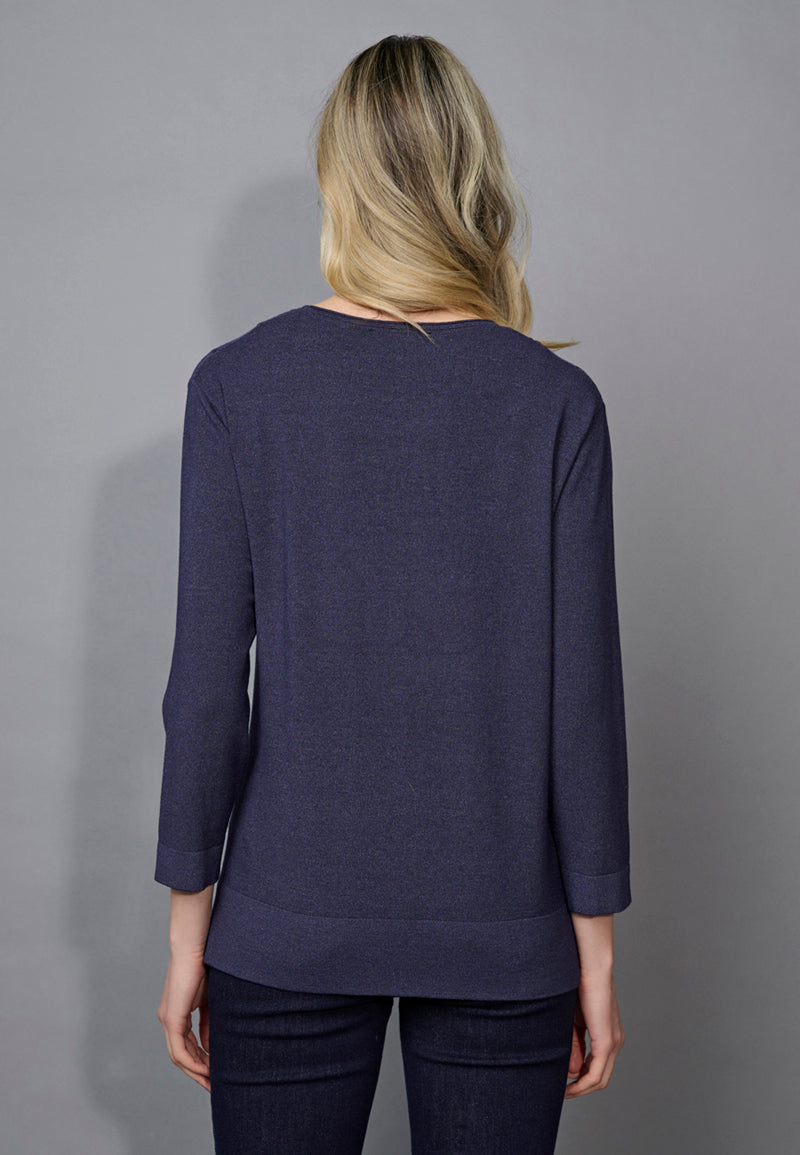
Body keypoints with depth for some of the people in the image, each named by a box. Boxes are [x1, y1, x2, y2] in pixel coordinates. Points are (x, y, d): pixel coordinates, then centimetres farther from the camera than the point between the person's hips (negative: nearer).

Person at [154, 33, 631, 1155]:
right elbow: (583, 694, -7)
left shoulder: (237, 383, -7)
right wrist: (596, 939, 3)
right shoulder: (557, 401, -7)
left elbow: (207, 684, -6)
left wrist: (188, 922, 3)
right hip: (503, 933, 0)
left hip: (290, 927, 0)